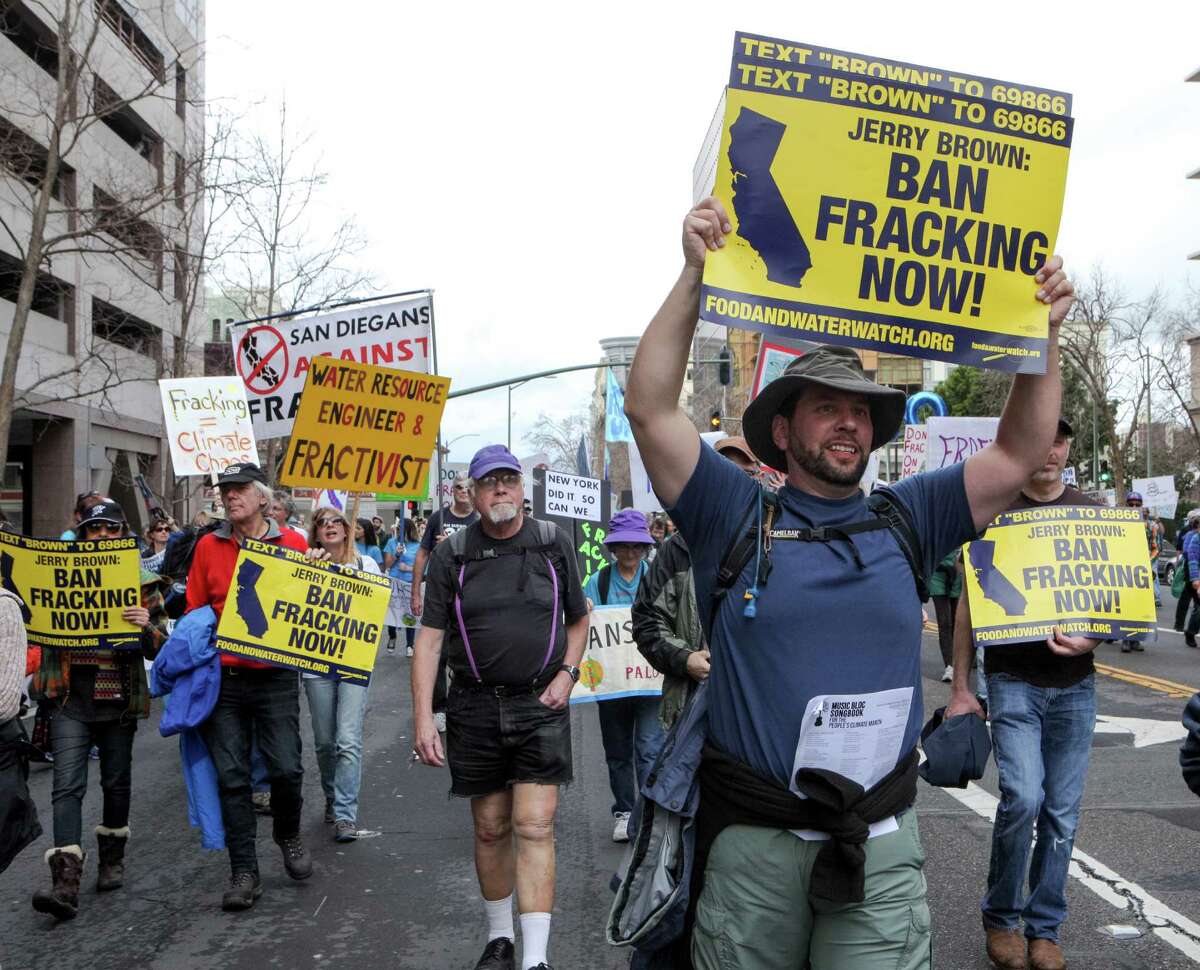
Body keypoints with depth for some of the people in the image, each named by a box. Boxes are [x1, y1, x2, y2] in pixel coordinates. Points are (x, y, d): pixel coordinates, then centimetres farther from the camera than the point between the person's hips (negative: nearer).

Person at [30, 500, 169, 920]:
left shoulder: (143, 583, 2)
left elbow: (159, 648, 1)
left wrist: (146, 626, -21)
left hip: (118, 698, 0)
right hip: (70, 699, 0)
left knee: (117, 782, 13)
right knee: (67, 786, -10)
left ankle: (112, 858, 33)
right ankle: (65, 881, -15)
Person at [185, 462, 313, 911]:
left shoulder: (293, 544, 2)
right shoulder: (208, 547, 6)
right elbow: (194, 612, 9)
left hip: (276, 676, -1)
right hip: (223, 677, 2)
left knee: (286, 768, -4)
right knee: (231, 776, 4)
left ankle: (288, 835, 27)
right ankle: (244, 871, 14)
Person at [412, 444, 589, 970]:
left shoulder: (554, 543, 3)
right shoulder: (452, 553, 0)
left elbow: (578, 619, 14)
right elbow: (429, 639, -2)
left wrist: (567, 673, -2)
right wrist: (423, 718, -10)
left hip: (541, 705, -1)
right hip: (476, 707, 1)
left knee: (534, 827, -7)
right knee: (490, 828, 12)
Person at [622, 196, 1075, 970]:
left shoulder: (906, 522, 8)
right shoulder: (736, 516, 0)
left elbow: (1018, 456, 7)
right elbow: (651, 410, -8)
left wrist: (1044, 331, -3)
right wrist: (695, 276, -15)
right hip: (751, 840, -1)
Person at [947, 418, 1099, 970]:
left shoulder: (1091, 514, 7)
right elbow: (968, 605, 2)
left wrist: (1092, 638, -13)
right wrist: (960, 687, -1)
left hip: (1074, 683, 3)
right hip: (1012, 680, -3)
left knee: (1062, 812, 7)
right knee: (1023, 797, -14)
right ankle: (1000, 915, 8)